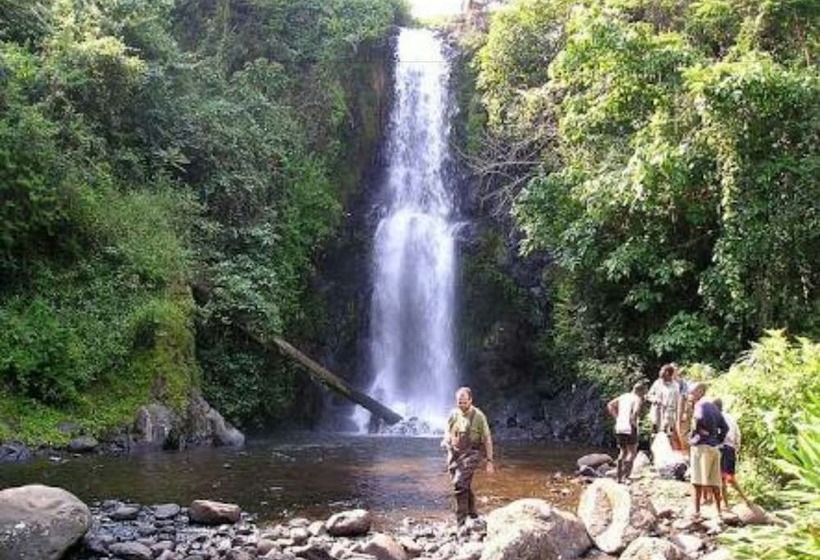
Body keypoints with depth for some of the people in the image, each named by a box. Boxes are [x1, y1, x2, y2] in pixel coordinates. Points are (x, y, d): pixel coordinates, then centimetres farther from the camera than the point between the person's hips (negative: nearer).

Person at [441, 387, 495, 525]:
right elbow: (447, 434, 18)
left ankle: (461, 521, -15)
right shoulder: (453, 415, 5)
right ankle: (472, 514, 30)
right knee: (465, 486, 13)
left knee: (460, 484, -20)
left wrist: (490, 461, -7)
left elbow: (487, 439, -4)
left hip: (471, 453, -5)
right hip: (454, 454, 5)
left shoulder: (478, 416, -8)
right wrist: (446, 442, -6)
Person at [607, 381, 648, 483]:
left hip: (619, 427, 6)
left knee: (623, 452, 18)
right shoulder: (637, 399, -5)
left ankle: (618, 477, 16)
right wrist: (634, 421, -9)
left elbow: (610, 405, 14)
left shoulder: (624, 396, 15)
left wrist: (616, 417, 11)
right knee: (632, 452, 5)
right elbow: (636, 411, -25)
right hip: (630, 428, -6)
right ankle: (625, 476, -7)